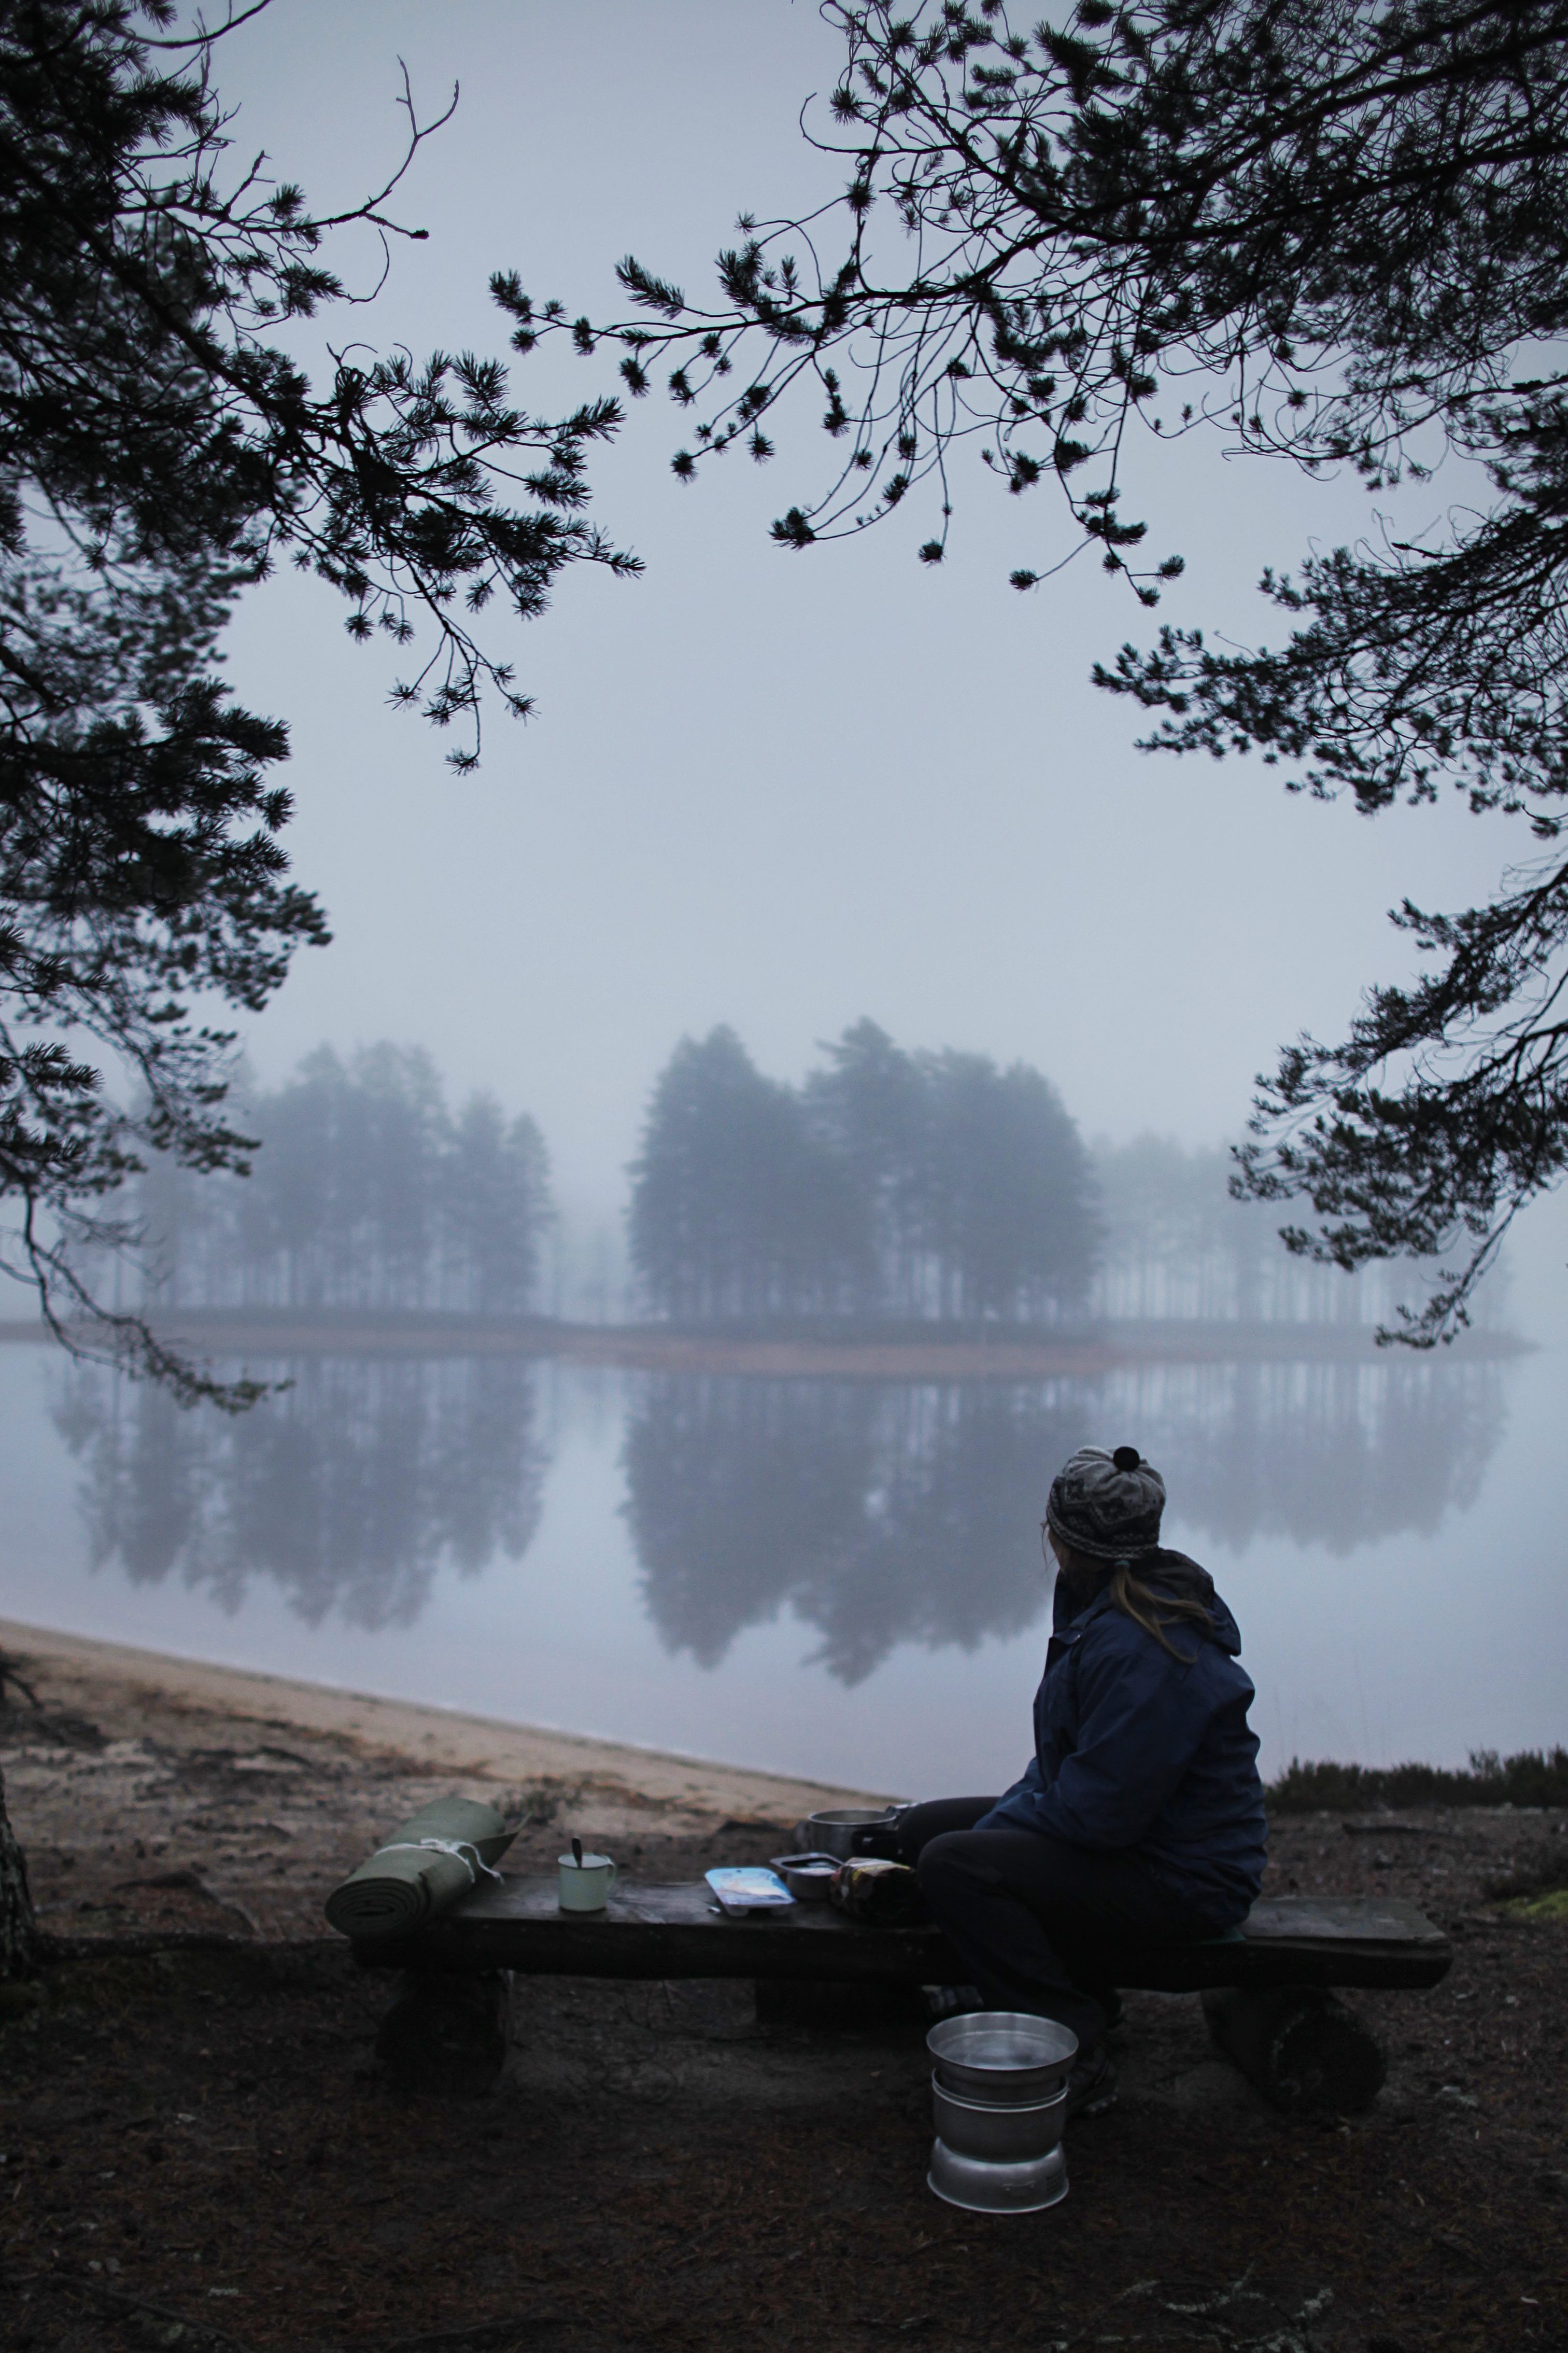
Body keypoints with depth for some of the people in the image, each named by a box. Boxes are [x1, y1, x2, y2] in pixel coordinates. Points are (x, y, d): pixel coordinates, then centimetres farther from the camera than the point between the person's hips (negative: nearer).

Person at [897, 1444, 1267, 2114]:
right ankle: (1084, 1997, 16)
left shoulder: (1139, 1651, -29)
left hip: (1182, 1879, -11)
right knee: (923, 1827, 8)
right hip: (1132, 1833, 11)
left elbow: (1097, 1812, -27)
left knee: (951, 1865, -25)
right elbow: (1068, 1753, 17)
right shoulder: (1104, 1612, 5)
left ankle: (1076, 2062, -12)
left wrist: (1001, 1824, -11)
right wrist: (1004, 1815, 4)